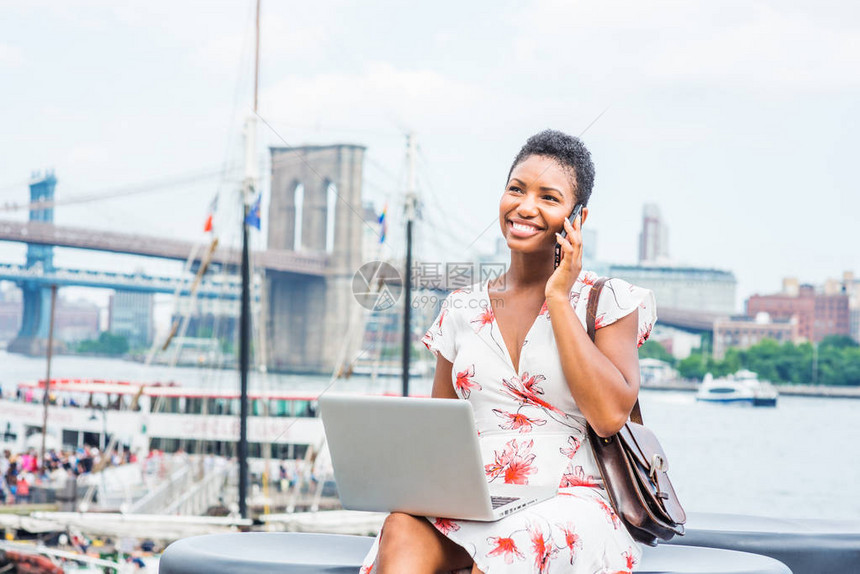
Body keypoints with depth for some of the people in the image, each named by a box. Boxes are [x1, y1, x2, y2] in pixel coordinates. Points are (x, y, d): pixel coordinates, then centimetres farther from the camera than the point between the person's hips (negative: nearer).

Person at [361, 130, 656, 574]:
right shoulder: (462, 309, 17)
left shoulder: (609, 301, 5)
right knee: (402, 532, -32)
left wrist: (558, 298, -6)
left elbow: (610, 415, -11)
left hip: (569, 501, -3)